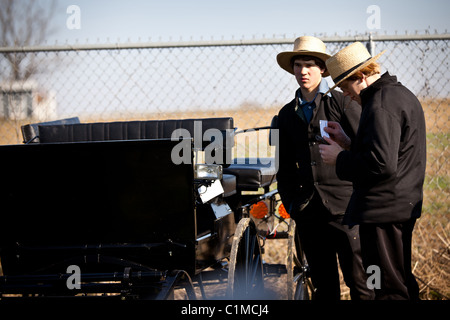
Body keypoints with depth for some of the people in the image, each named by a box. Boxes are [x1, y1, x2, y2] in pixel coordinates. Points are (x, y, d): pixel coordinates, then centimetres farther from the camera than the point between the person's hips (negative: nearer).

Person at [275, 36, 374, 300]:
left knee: (359, 281, -5)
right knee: (323, 284, 9)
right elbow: (285, 166, 21)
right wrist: (289, 202, 13)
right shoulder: (288, 114, 14)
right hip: (308, 209, 4)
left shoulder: (342, 103, 0)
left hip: (344, 207, -4)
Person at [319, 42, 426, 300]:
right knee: (402, 283, 18)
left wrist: (339, 159, -14)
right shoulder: (402, 94, 15)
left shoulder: (381, 104, -19)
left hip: (382, 210, -11)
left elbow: (381, 164, -28)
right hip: (403, 207, 11)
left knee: (388, 289, -5)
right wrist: (348, 143, 13)